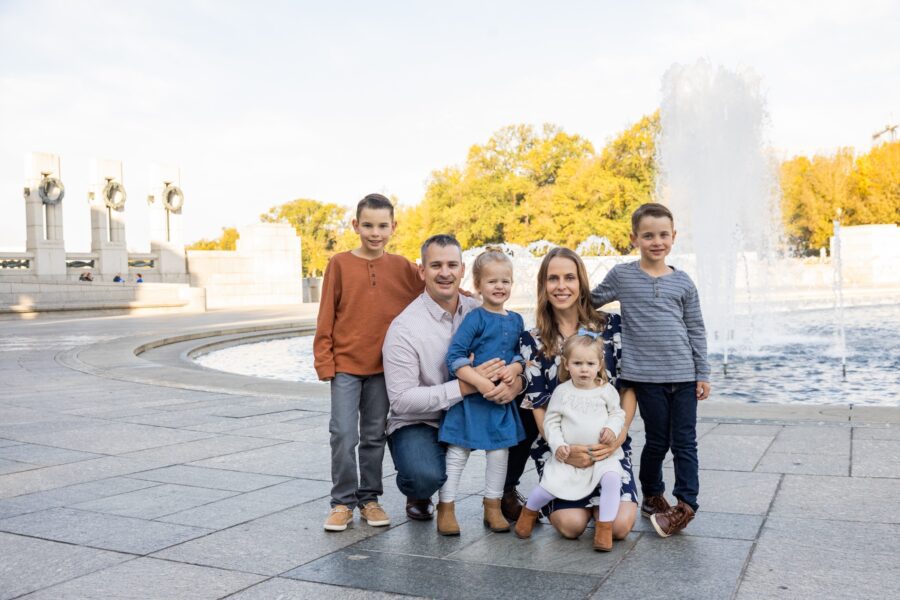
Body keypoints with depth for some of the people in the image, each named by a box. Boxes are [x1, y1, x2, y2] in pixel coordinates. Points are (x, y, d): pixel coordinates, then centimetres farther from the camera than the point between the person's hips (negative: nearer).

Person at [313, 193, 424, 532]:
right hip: (345, 364, -2)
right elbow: (326, 317, -3)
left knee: (375, 436, 11)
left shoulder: (401, 267, 2)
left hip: (382, 366, 2)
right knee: (343, 434, -4)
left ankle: (369, 498, 24)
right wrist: (324, 361, -6)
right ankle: (343, 502, 10)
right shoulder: (339, 264, -3)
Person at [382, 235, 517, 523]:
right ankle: (418, 495, 7)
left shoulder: (478, 312, -2)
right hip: (417, 423, -5)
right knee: (426, 476, -34)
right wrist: (464, 386, -30)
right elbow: (401, 400, -22)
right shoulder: (404, 328, -18)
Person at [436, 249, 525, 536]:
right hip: (470, 395, -5)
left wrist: (515, 367, -9)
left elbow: (521, 354, 13)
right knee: (458, 452, 3)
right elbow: (454, 356, -17)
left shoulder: (516, 320, 8)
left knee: (499, 451, 10)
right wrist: (480, 381, -25)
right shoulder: (475, 318, -11)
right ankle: (446, 509, 14)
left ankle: (493, 507, 26)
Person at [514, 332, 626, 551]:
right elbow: (551, 420, 2)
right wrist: (557, 444, -10)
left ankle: (605, 528, -11)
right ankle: (529, 511, 18)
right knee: (550, 483, -16)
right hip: (568, 454, -1)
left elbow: (617, 413, 11)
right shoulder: (562, 391, -1)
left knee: (612, 478, -27)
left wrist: (612, 428, -10)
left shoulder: (607, 390, 1)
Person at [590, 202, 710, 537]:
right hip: (646, 375, -2)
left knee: (684, 441, 3)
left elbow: (696, 330, 8)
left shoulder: (683, 282, 6)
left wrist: (702, 374, 6)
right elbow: (591, 302, 14)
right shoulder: (621, 276, 0)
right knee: (657, 441, 7)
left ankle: (686, 504, 9)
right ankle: (652, 497, 26)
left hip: (683, 375, 2)